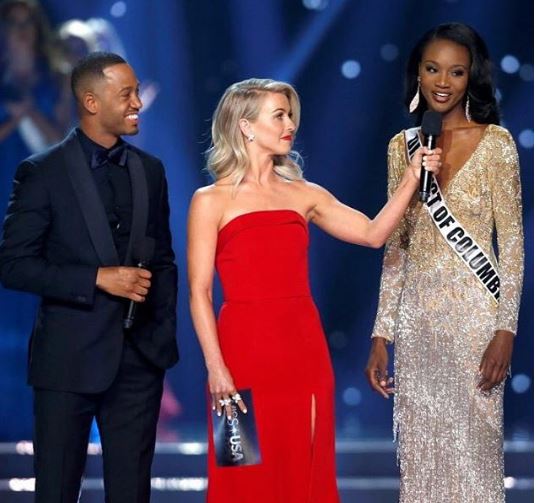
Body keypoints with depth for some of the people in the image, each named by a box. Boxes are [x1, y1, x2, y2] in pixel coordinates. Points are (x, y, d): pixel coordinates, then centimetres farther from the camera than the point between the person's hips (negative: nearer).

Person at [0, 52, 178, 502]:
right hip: (69, 359, -4)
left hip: (139, 359, 4)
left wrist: (164, 334, 6)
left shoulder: (150, 170, 10)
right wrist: (98, 278, -16)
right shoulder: (42, 173, -5)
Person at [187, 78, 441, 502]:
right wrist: (215, 367, -14)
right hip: (245, 349, -4)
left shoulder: (303, 194, 12)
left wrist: (412, 177, -3)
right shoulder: (212, 201, -1)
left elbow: (373, 233, 5)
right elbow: (199, 292, -6)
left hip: (304, 350, 4)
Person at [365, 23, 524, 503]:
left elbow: (512, 241, -5)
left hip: (473, 312, -4)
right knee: (419, 446, 7)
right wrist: (382, 335, 6)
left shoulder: (495, 142, -4)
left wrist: (506, 329, -13)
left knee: (473, 442, -1)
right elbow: (395, 246, 10)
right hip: (416, 314, 4)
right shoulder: (403, 145, 8)